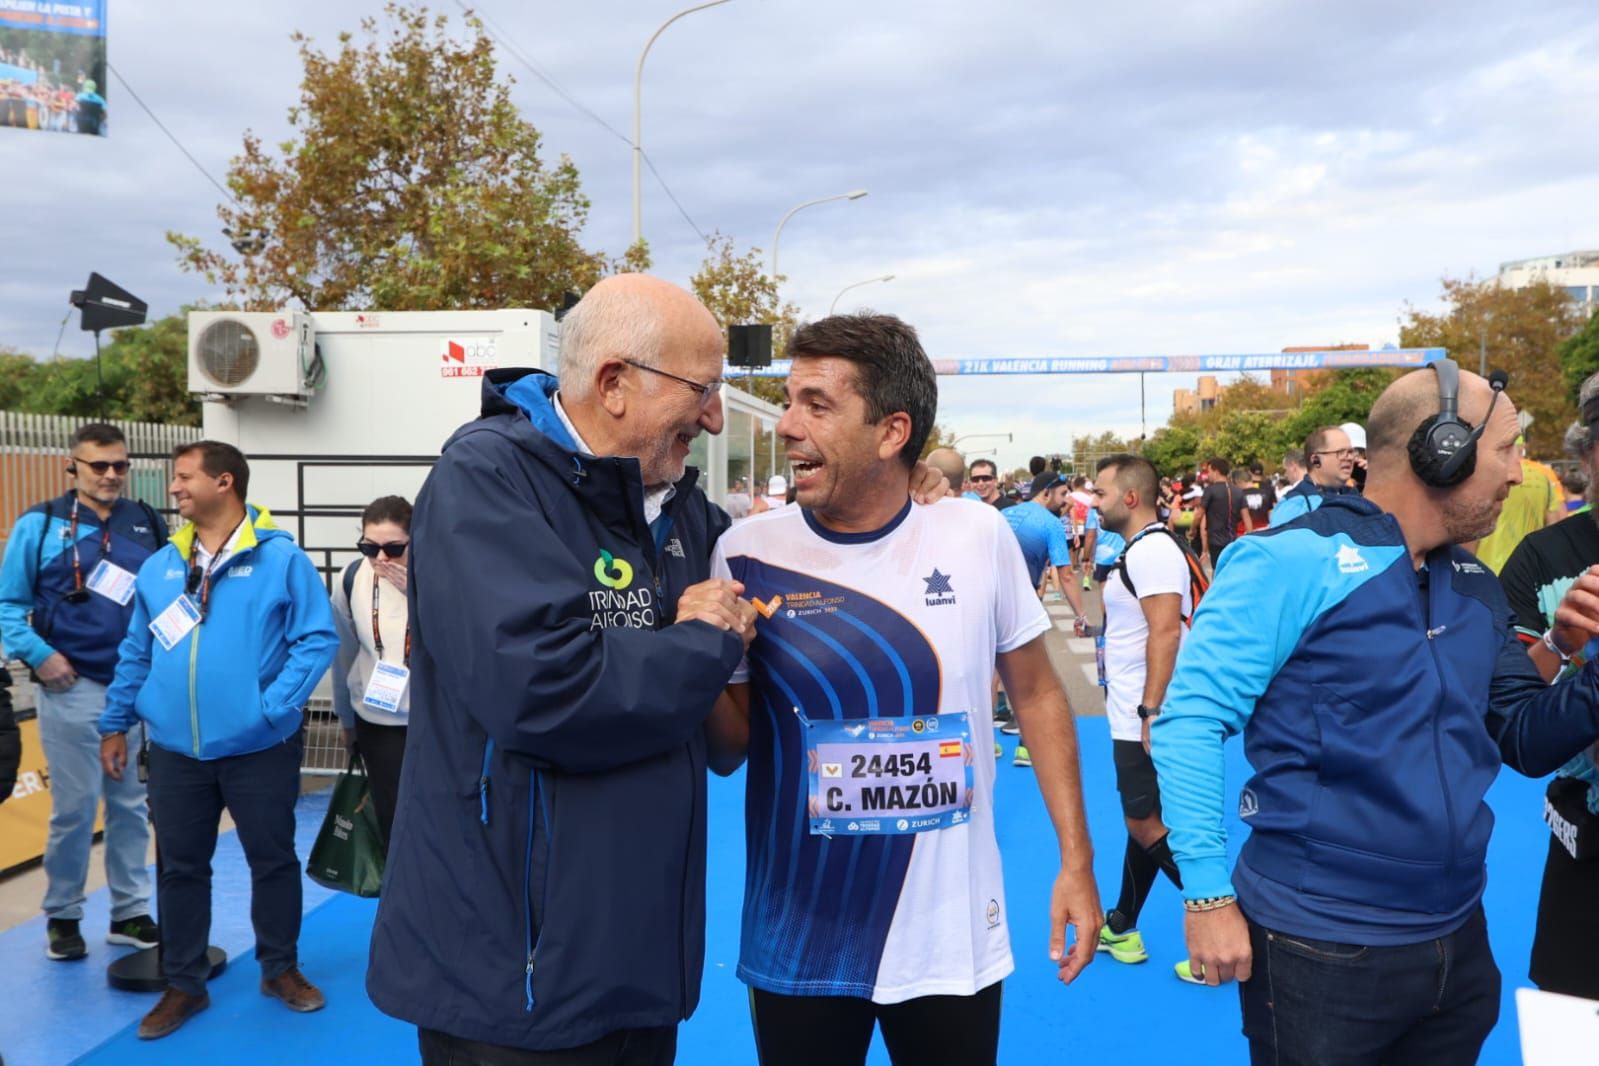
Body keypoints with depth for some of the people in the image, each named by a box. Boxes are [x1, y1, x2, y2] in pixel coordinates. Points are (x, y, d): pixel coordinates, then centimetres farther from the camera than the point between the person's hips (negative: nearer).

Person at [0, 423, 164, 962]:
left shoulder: (148, 524, 6)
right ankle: (62, 916, 22)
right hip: (74, 687, -3)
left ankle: (130, 913, 22)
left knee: (131, 804, 10)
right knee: (75, 807, 4)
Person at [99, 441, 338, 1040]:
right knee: (181, 867, 13)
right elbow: (136, 653, 13)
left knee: (273, 859, 10)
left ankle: (280, 969, 29)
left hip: (259, 747, -4)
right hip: (175, 749, 4)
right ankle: (184, 984, 29)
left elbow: (317, 641, -13)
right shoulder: (159, 567, 7)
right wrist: (115, 723, 12)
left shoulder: (281, 559, -10)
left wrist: (274, 708, -19)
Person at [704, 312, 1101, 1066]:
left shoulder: (977, 536, -8)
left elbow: (1036, 695, 4)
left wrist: (1074, 861, 3)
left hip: (955, 941, 1)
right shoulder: (748, 556, -9)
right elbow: (728, 751, -1)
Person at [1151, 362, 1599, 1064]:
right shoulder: (1293, 562, -17)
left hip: (1460, 939, 7)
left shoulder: (1476, 586, 7)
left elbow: (1525, 740, 12)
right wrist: (1207, 893, -19)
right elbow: (1190, 723, -18)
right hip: (1319, 950, -7)